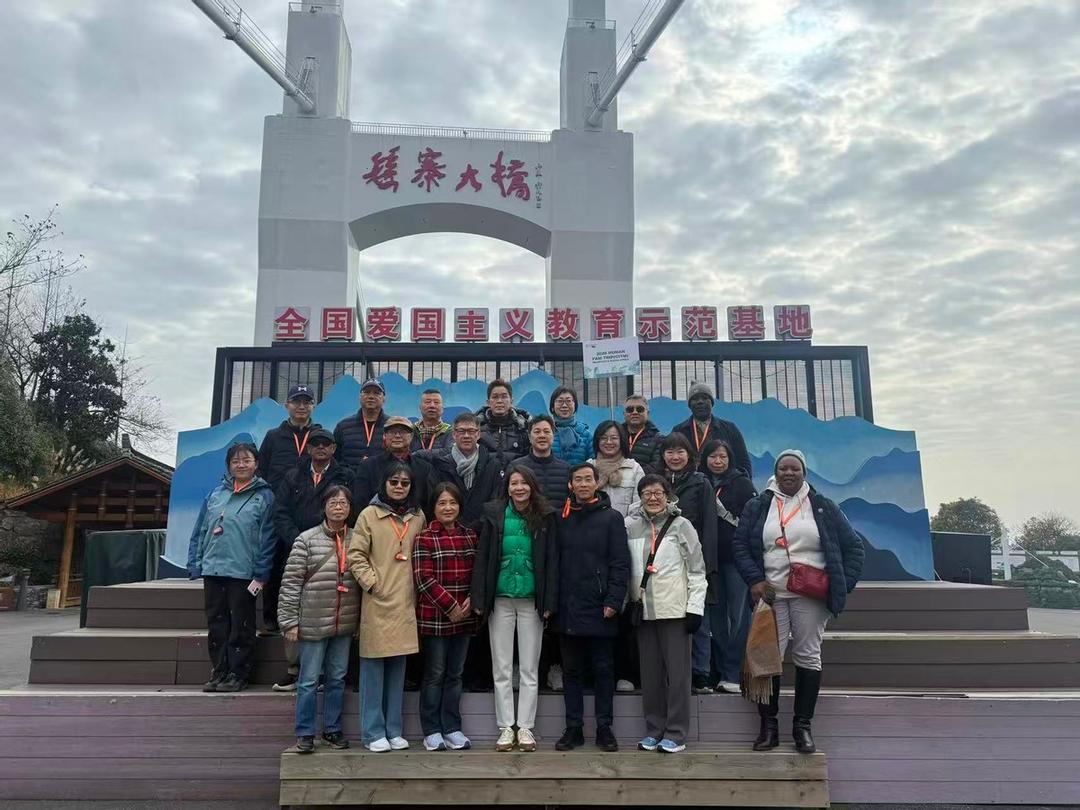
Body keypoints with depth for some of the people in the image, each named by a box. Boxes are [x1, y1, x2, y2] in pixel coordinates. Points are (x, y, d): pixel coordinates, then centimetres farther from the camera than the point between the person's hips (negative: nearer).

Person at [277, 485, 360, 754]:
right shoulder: (307, 540, -6)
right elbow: (290, 583, -6)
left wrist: (360, 619, 9)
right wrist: (289, 621, -8)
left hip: (344, 624, 3)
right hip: (312, 623, -3)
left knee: (337, 679, 13)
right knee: (309, 680, 6)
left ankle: (332, 729, 27)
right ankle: (305, 733, 20)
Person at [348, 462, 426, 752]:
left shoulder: (418, 518, 10)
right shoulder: (369, 515, -1)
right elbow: (356, 555, -4)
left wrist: (419, 587, 7)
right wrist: (372, 583, -11)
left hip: (406, 604, 4)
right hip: (377, 603, -4)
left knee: (398, 668, 11)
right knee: (374, 667, 2)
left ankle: (393, 730, 21)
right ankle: (374, 732, 12)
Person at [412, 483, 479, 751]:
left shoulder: (470, 536, 8)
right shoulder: (424, 538, -6)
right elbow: (424, 578, -12)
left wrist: (471, 600, -7)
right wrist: (450, 606, -15)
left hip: (464, 617, 4)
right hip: (434, 617, -4)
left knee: (455, 675, 12)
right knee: (434, 675, 6)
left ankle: (452, 729, 21)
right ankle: (432, 731, 17)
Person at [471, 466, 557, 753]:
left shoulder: (545, 518, 0)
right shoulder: (494, 515, 1)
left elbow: (551, 561, 0)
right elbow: (482, 558, 0)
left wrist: (549, 602, -7)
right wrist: (479, 599, -6)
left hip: (531, 601, 0)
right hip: (501, 600, 1)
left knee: (529, 669, 7)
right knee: (502, 668, 7)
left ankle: (526, 727, 17)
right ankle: (506, 728, 17)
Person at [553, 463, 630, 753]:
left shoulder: (611, 518, 0)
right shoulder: (562, 519, 8)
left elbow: (620, 564, -5)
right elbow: (555, 563, 8)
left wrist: (613, 601, -12)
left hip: (599, 609, -3)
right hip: (568, 609, 3)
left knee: (603, 670, 6)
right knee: (571, 671, 10)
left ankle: (604, 729, 17)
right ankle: (573, 729, 19)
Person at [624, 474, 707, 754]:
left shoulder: (681, 525, -1)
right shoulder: (631, 526, 7)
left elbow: (697, 570, -1)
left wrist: (695, 607, -6)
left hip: (675, 609, -3)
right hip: (643, 610, 3)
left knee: (677, 672, 0)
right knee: (650, 673, 8)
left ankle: (675, 734, 8)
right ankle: (653, 730, 18)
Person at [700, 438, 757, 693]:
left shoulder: (741, 482, 2)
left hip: (736, 558, -3)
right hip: (710, 558, 3)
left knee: (739, 616, -3)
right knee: (716, 617, 8)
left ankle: (734, 673, 2)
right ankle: (720, 672, 16)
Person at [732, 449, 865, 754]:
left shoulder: (823, 507, 6)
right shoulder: (757, 507, 6)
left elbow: (853, 546, 9)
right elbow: (739, 545, 4)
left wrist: (843, 584, 0)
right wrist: (754, 579, -9)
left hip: (811, 596, 0)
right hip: (771, 594, 0)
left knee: (808, 657, 5)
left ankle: (803, 726, 17)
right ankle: (768, 726, 10)